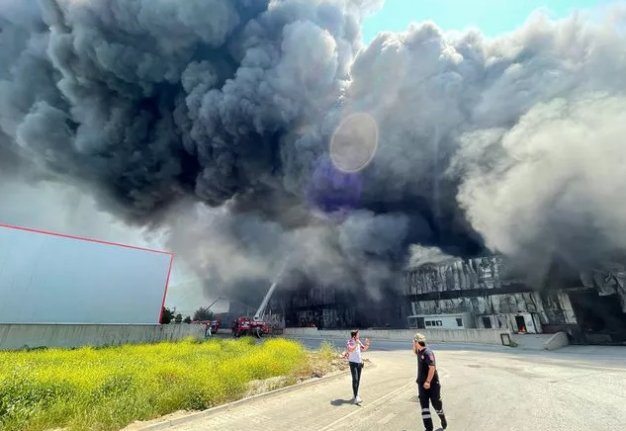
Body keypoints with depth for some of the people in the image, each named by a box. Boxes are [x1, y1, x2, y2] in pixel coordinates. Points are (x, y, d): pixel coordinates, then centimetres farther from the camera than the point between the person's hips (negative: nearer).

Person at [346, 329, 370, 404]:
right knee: (355, 380, -13)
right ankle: (356, 398, -13)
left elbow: (364, 349, 16)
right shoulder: (349, 342, -15)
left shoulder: (358, 342, 5)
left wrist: (367, 344, -3)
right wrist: (356, 344, -33)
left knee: (358, 380, 12)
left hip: (359, 363, 7)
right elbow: (350, 350, -34)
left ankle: (356, 395, 24)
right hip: (353, 363, -7)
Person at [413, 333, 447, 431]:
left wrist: (428, 381, -31)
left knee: (436, 404, 13)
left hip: (432, 384, -7)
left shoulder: (428, 353, -22)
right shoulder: (419, 352, 6)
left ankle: (443, 419, 40)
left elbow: (432, 367, -29)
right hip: (422, 384, 7)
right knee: (424, 407, 4)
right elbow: (415, 352, 30)